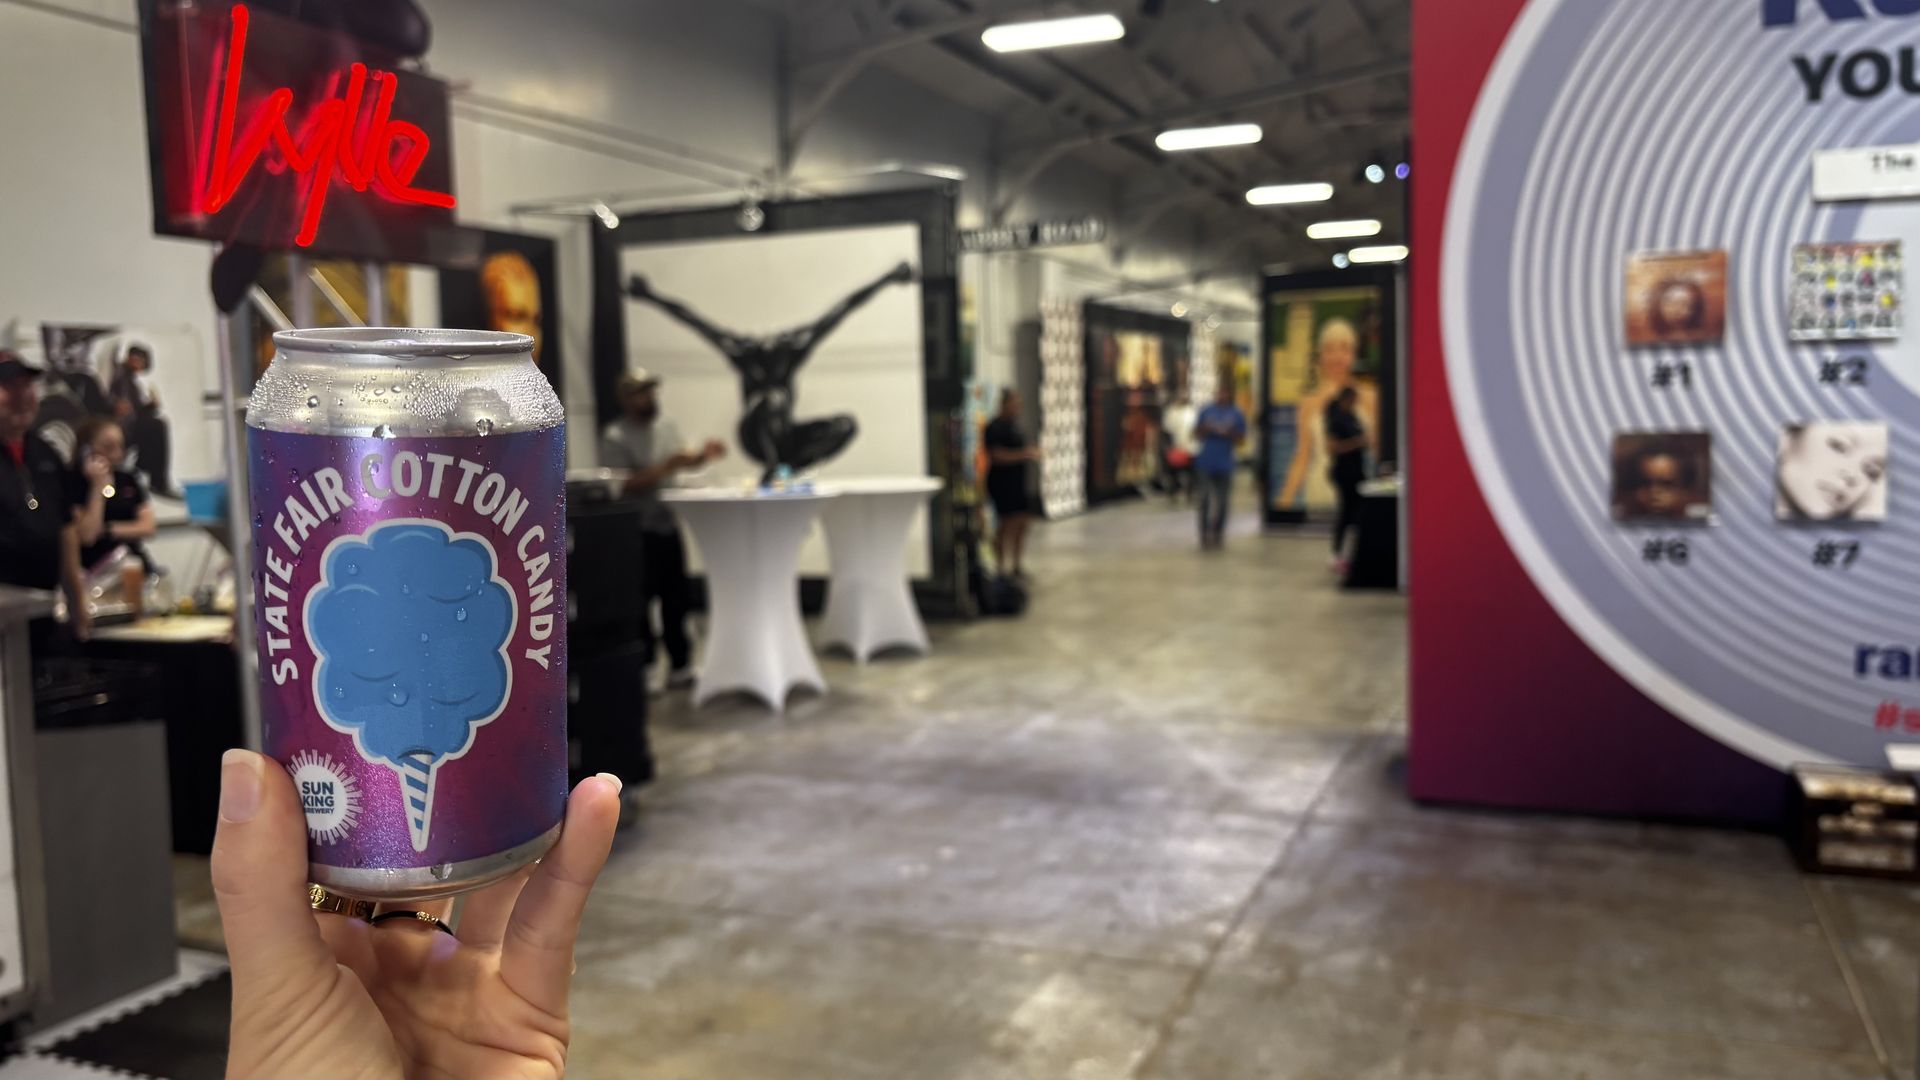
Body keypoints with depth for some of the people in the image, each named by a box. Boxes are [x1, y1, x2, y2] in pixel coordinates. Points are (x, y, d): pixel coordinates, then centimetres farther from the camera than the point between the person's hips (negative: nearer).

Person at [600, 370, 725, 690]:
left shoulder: (667, 427, 10)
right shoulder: (615, 437, -13)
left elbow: (683, 461, 22)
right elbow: (622, 486, -22)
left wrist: (704, 455, 1)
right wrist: (665, 468, -25)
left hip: (668, 526, 7)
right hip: (637, 533, -7)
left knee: (676, 599, 13)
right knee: (640, 603, -3)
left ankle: (679, 666, 25)